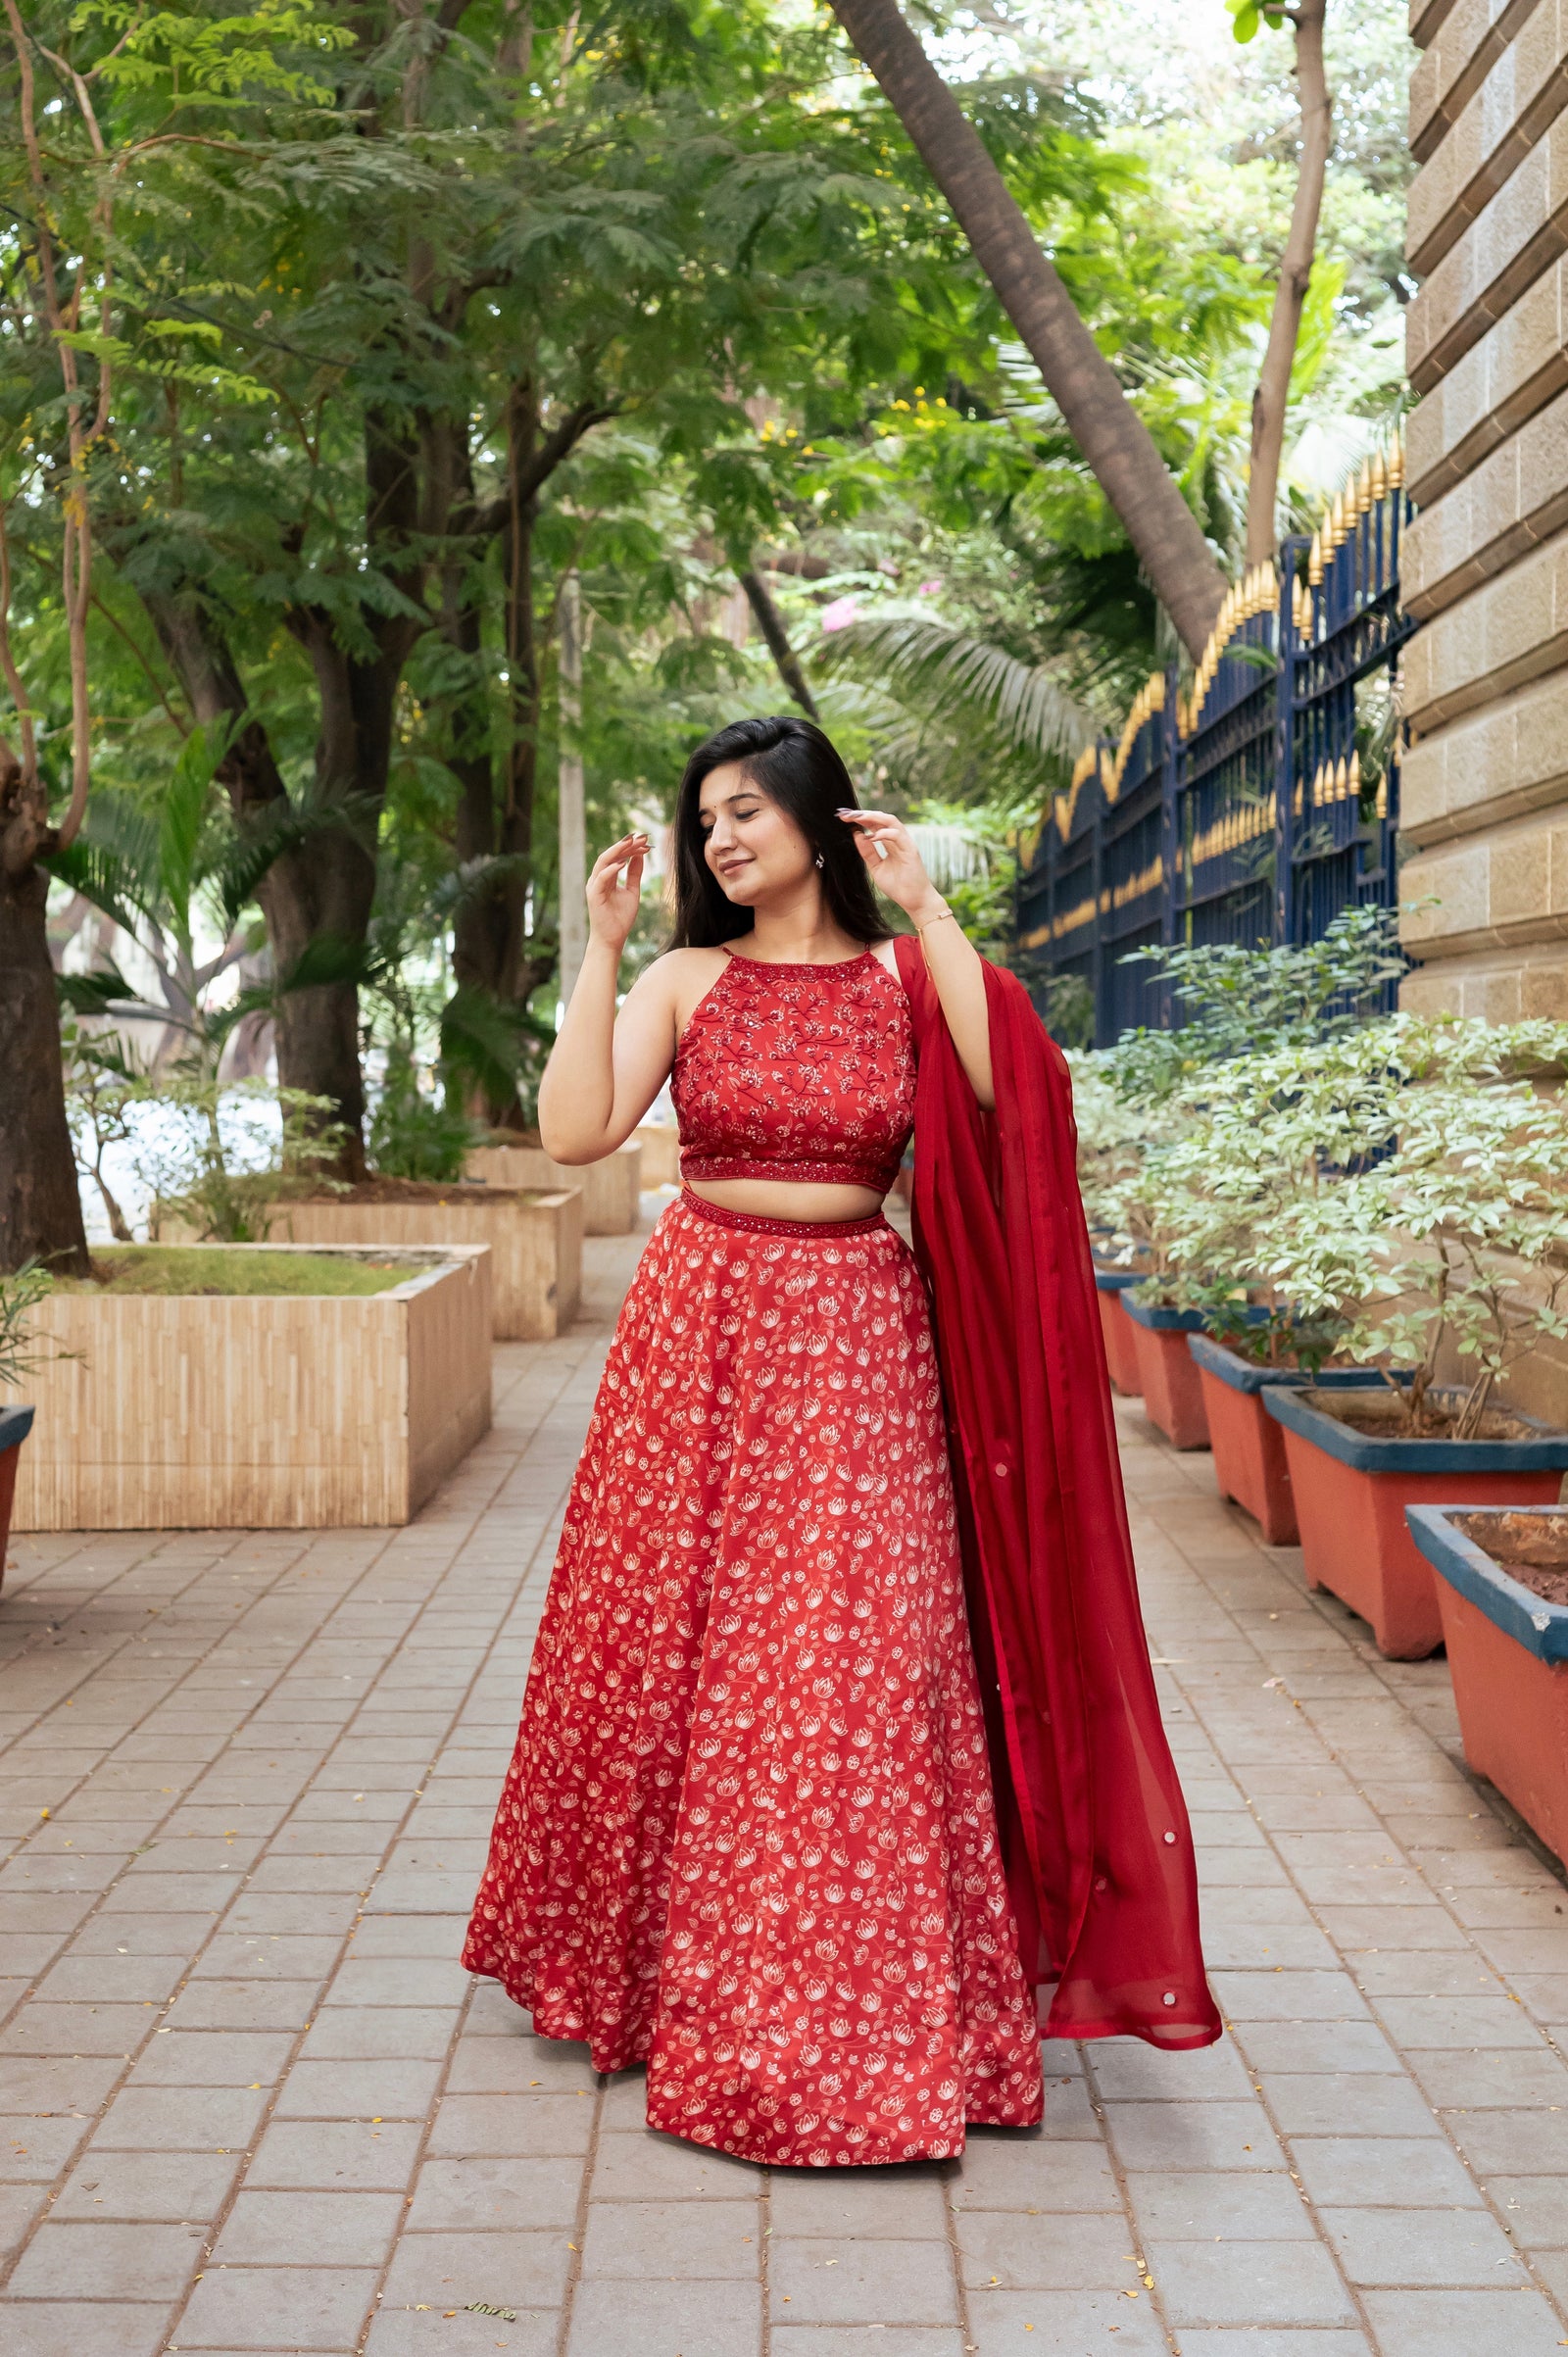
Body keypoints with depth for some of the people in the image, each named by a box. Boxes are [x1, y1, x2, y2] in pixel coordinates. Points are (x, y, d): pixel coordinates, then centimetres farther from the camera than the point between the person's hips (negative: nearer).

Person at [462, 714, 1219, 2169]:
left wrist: (926, 915, -13)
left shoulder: (905, 978, 4)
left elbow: (1011, 1088, -16)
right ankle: (664, 1964, 27)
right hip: (698, 1329, 1)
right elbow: (574, 1132, -9)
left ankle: (861, 2007, 13)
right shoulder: (686, 980, 5)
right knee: (671, 1650, 6)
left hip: (856, 1341, -1)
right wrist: (600, 947, -8)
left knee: (850, 1665, -2)